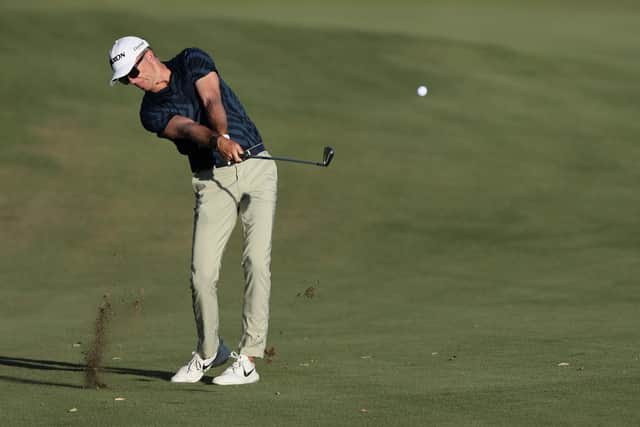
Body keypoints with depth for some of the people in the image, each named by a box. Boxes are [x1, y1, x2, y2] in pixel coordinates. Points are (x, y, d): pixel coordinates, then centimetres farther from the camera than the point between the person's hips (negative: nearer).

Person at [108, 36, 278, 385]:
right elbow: (188, 129, -17)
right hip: (213, 182, 2)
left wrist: (223, 134, -37)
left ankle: (248, 359, -12)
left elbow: (212, 102, -17)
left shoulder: (192, 61, 1)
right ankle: (208, 351, 16)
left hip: (256, 168, -2)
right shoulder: (151, 113, 3)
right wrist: (218, 141, -38)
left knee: (256, 260, -13)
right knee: (202, 271, -7)